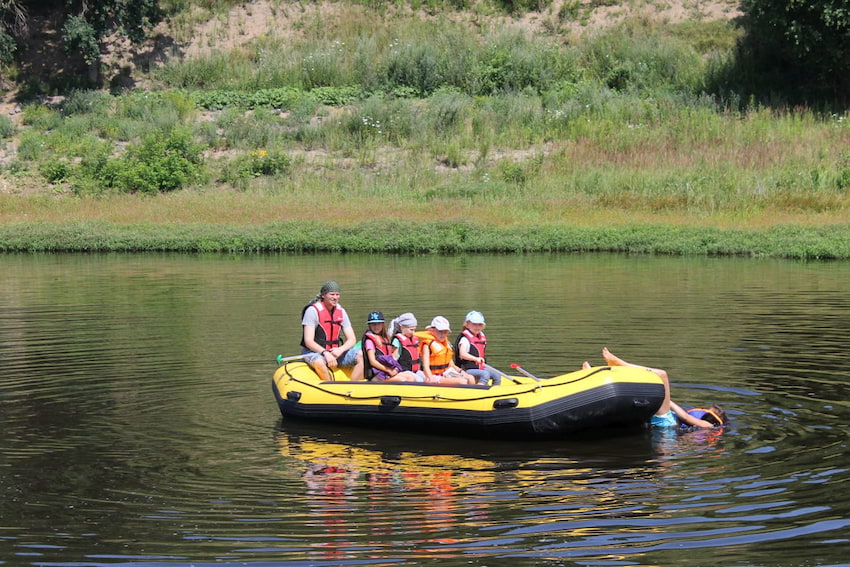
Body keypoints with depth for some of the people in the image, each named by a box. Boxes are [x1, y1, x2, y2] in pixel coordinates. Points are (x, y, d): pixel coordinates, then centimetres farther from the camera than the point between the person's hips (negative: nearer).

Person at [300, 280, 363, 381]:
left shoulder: (341, 312, 6)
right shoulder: (313, 311, -11)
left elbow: (352, 339, 3)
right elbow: (308, 341, -18)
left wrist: (340, 350, -19)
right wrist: (325, 353, -32)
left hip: (335, 351, 6)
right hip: (314, 352, -6)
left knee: (361, 356, -15)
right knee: (319, 362, -40)